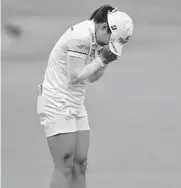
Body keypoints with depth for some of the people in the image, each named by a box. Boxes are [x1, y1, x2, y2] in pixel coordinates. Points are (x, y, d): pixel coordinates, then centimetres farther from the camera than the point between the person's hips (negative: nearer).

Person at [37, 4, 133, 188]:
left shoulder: (94, 37, 6)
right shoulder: (80, 37, -21)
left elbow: (91, 78, 10)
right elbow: (74, 77, -20)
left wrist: (106, 60, -5)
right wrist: (101, 59, -14)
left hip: (75, 104, 9)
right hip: (56, 103, -9)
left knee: (80, 165, 5)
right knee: (64, 167, -11)